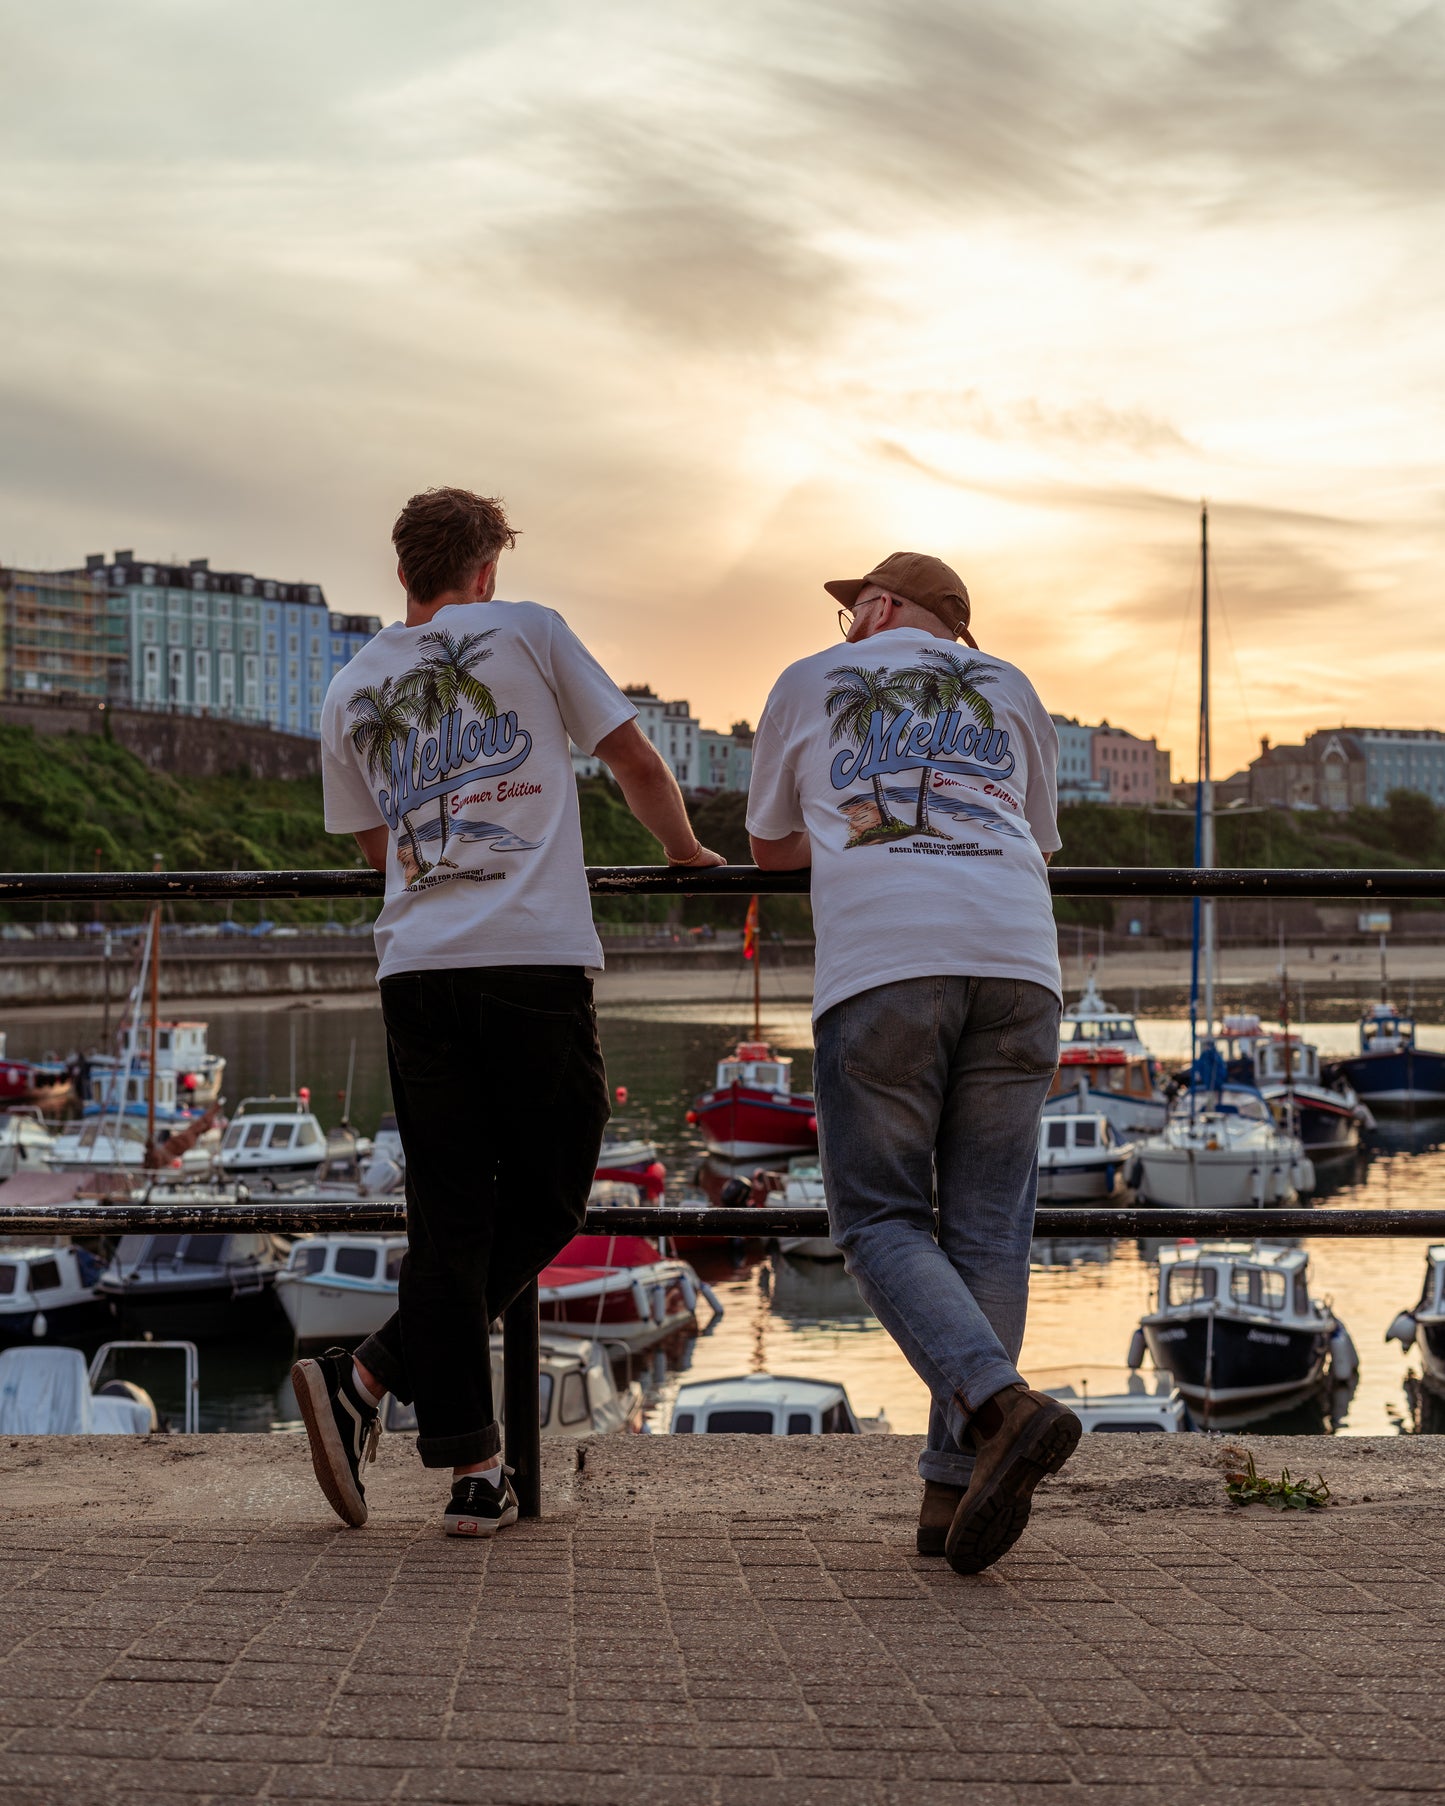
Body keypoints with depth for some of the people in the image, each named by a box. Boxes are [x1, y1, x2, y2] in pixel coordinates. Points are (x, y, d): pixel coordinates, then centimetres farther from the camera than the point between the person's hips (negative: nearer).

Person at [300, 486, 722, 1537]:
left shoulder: (351, 690, 18)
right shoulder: (528, 632, 8)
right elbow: (635, 762, 11)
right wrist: (686, 850, 28)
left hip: (416, 967, 4)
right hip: (536, 959, -4)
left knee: (449, 1216, 6)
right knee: (546, 1203, 6)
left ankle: (472, 1467, 0)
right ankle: (368, 1379, -7)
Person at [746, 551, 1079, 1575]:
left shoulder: (809, 682, 24)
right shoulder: (1009, 690, 28)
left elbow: (772, 848, 35)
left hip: (880, 963, -2)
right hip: (1016, 958, 2)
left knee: (881, 1219, 3)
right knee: (986, 1228, 5)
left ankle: (1000, 1403, -20)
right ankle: (956, 1484, -2)